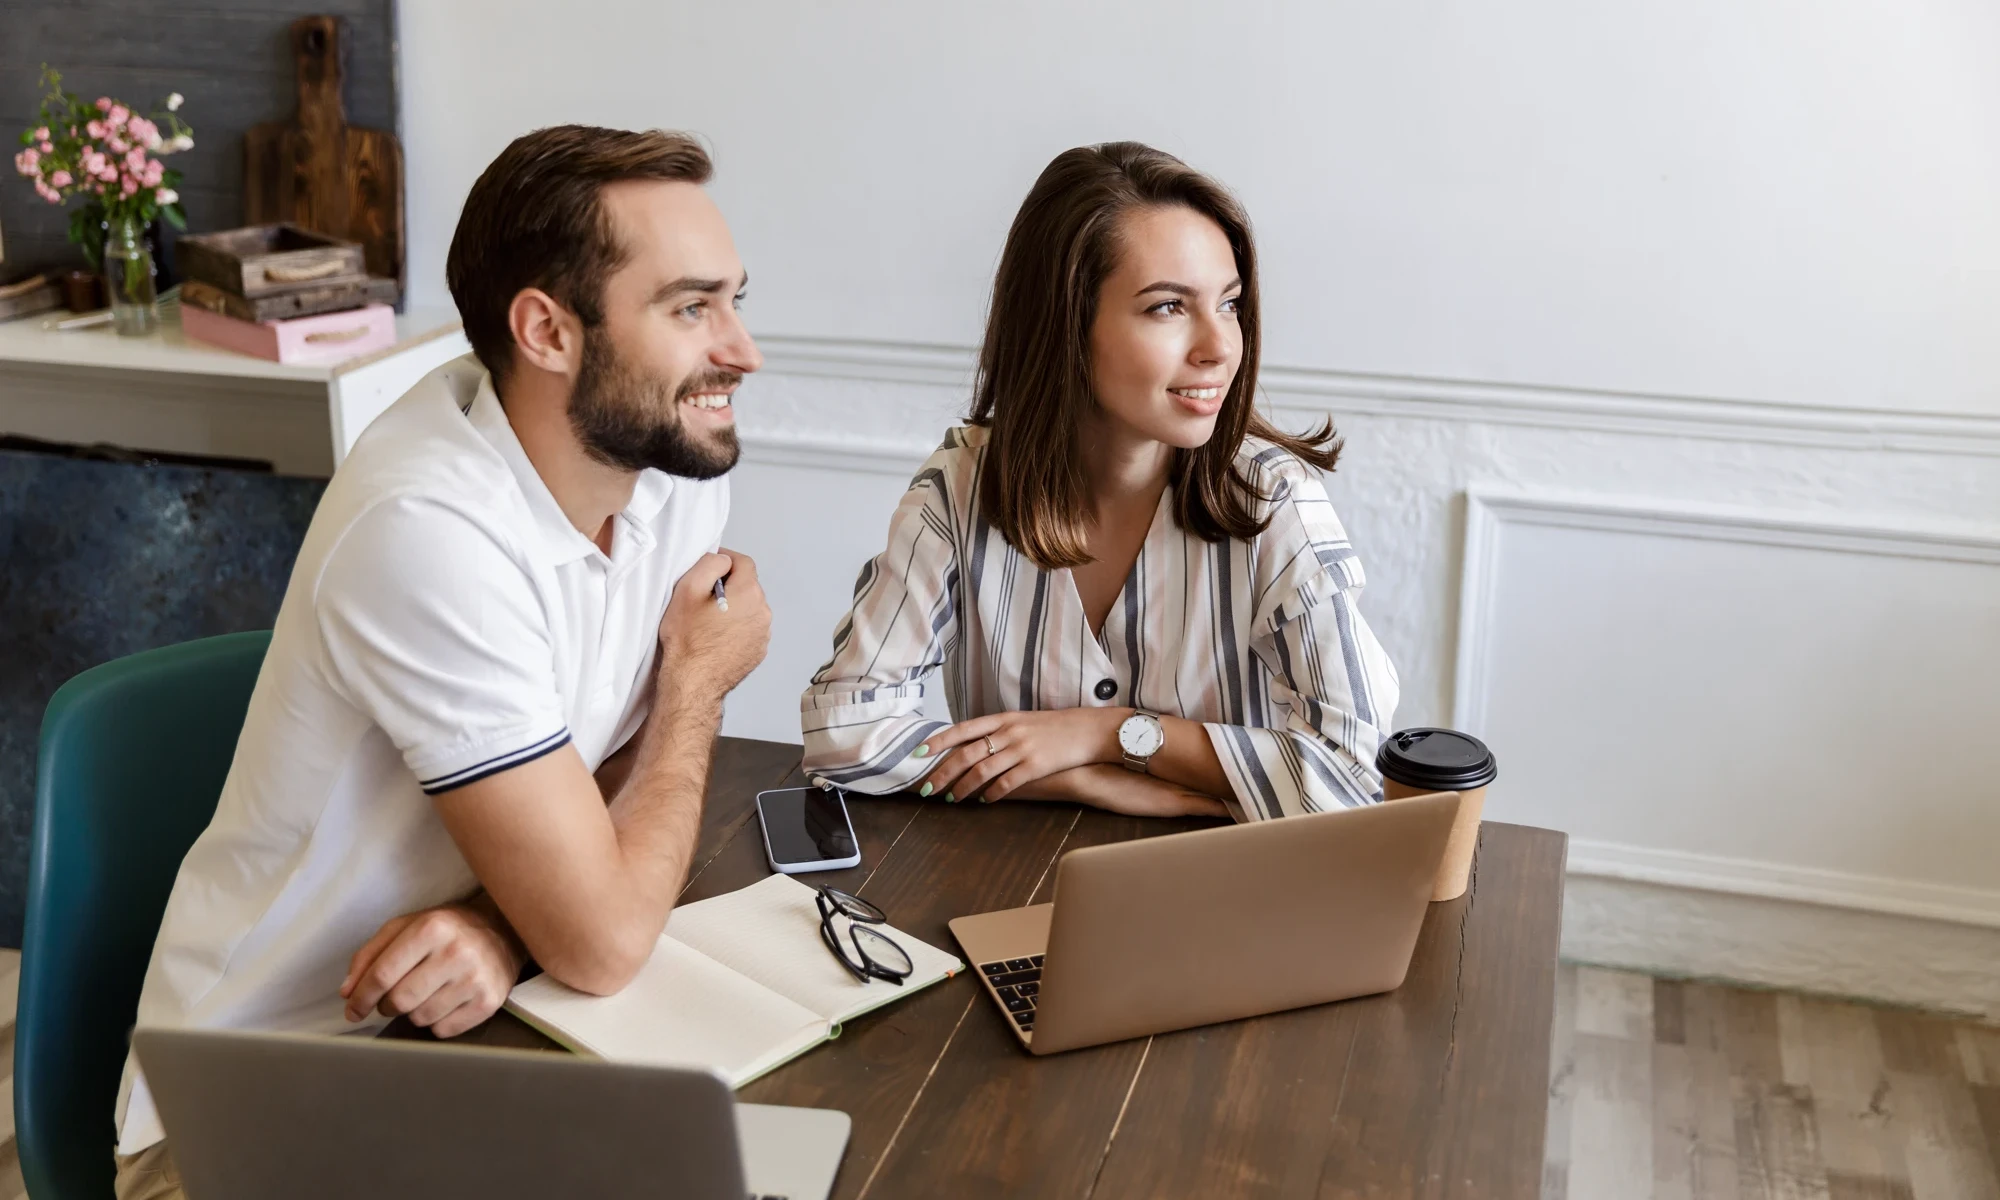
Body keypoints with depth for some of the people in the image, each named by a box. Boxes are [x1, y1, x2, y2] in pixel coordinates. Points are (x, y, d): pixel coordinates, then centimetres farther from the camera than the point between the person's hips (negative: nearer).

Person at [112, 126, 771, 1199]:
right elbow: (602, 942, -24)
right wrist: (699, 678, -10)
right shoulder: (434, 534, -28)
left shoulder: (676, 455, -6)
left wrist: (506, 922, -18)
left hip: (467, 1028, 6)